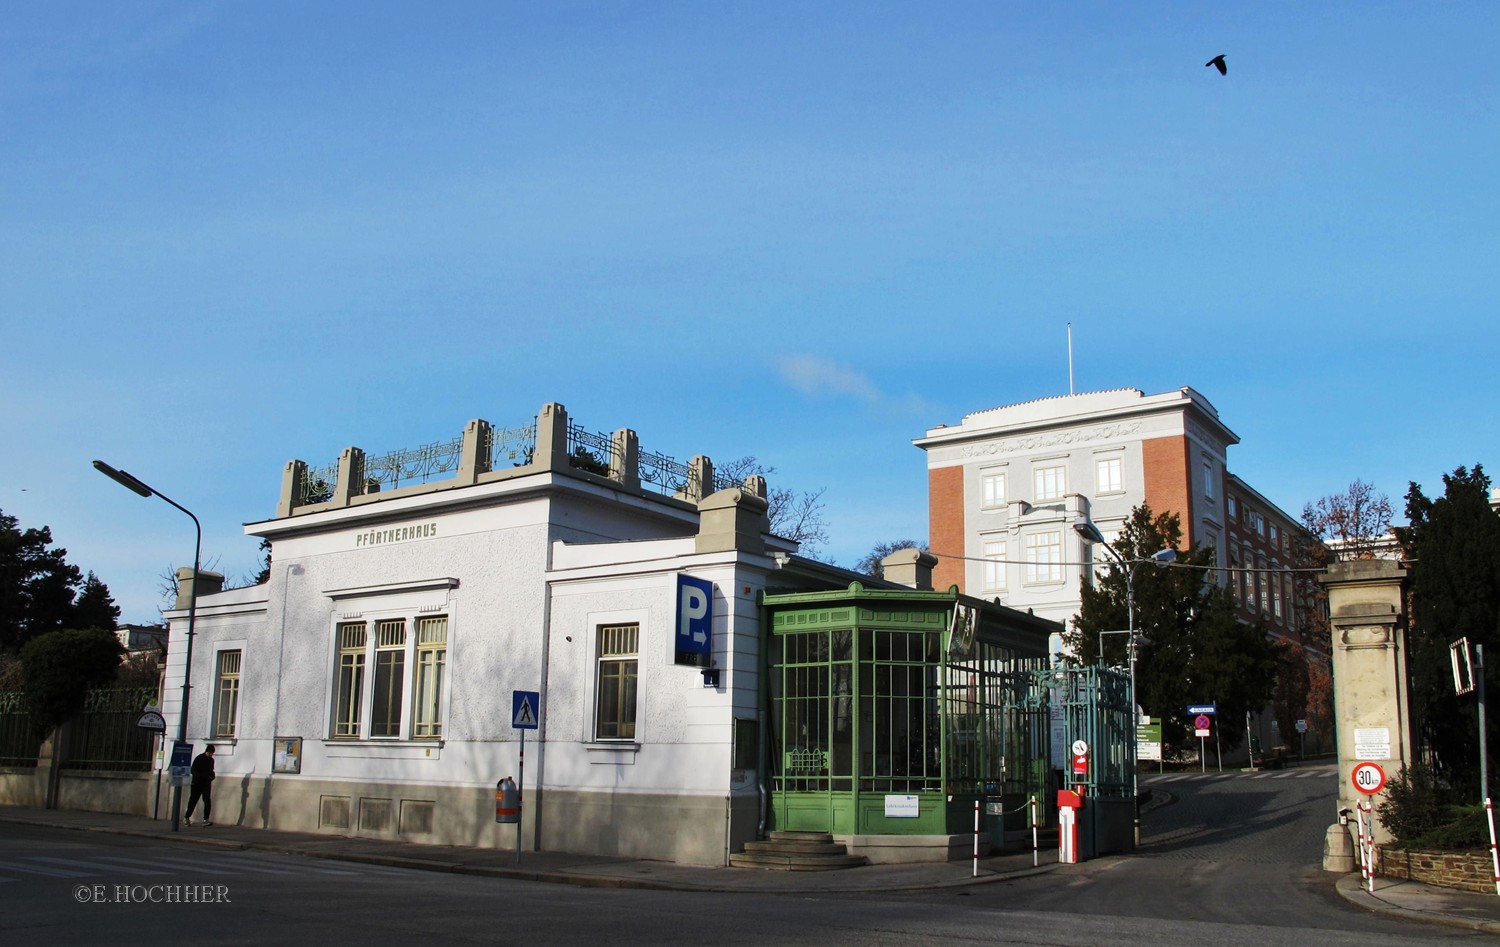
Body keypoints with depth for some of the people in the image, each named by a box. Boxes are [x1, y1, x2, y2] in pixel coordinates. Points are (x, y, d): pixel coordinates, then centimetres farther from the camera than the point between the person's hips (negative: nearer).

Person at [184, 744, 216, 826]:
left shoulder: (211, 760, 10)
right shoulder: (199, 758, -9)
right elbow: (193, 770, -12)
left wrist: (212, 776, 1)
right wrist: (201, 776, -25)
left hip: (206, 784, 4)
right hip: (197, 783, -4)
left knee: (207, 801, -10)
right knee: (193, 801, 8)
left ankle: (206, 819, -11)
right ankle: (187, 818, 24)